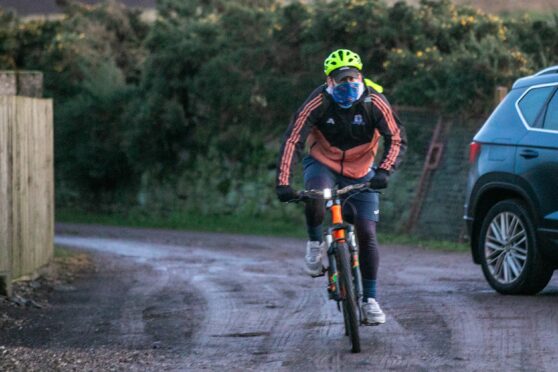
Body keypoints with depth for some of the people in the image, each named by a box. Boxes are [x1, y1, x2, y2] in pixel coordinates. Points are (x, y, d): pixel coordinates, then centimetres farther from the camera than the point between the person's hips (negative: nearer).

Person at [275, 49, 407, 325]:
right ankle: (315, 243, -5)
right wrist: (283, 183, -35)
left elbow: (397, 139, -19)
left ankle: (369, 299, 7)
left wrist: (384, 171, -36)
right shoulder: (319, 102, -22)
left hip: (361, 172, 1)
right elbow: (292, 141, -25)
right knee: (314, 199, -36)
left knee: (367, 233, -6)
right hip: (323, 164, -1)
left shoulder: (374, 102, -18)